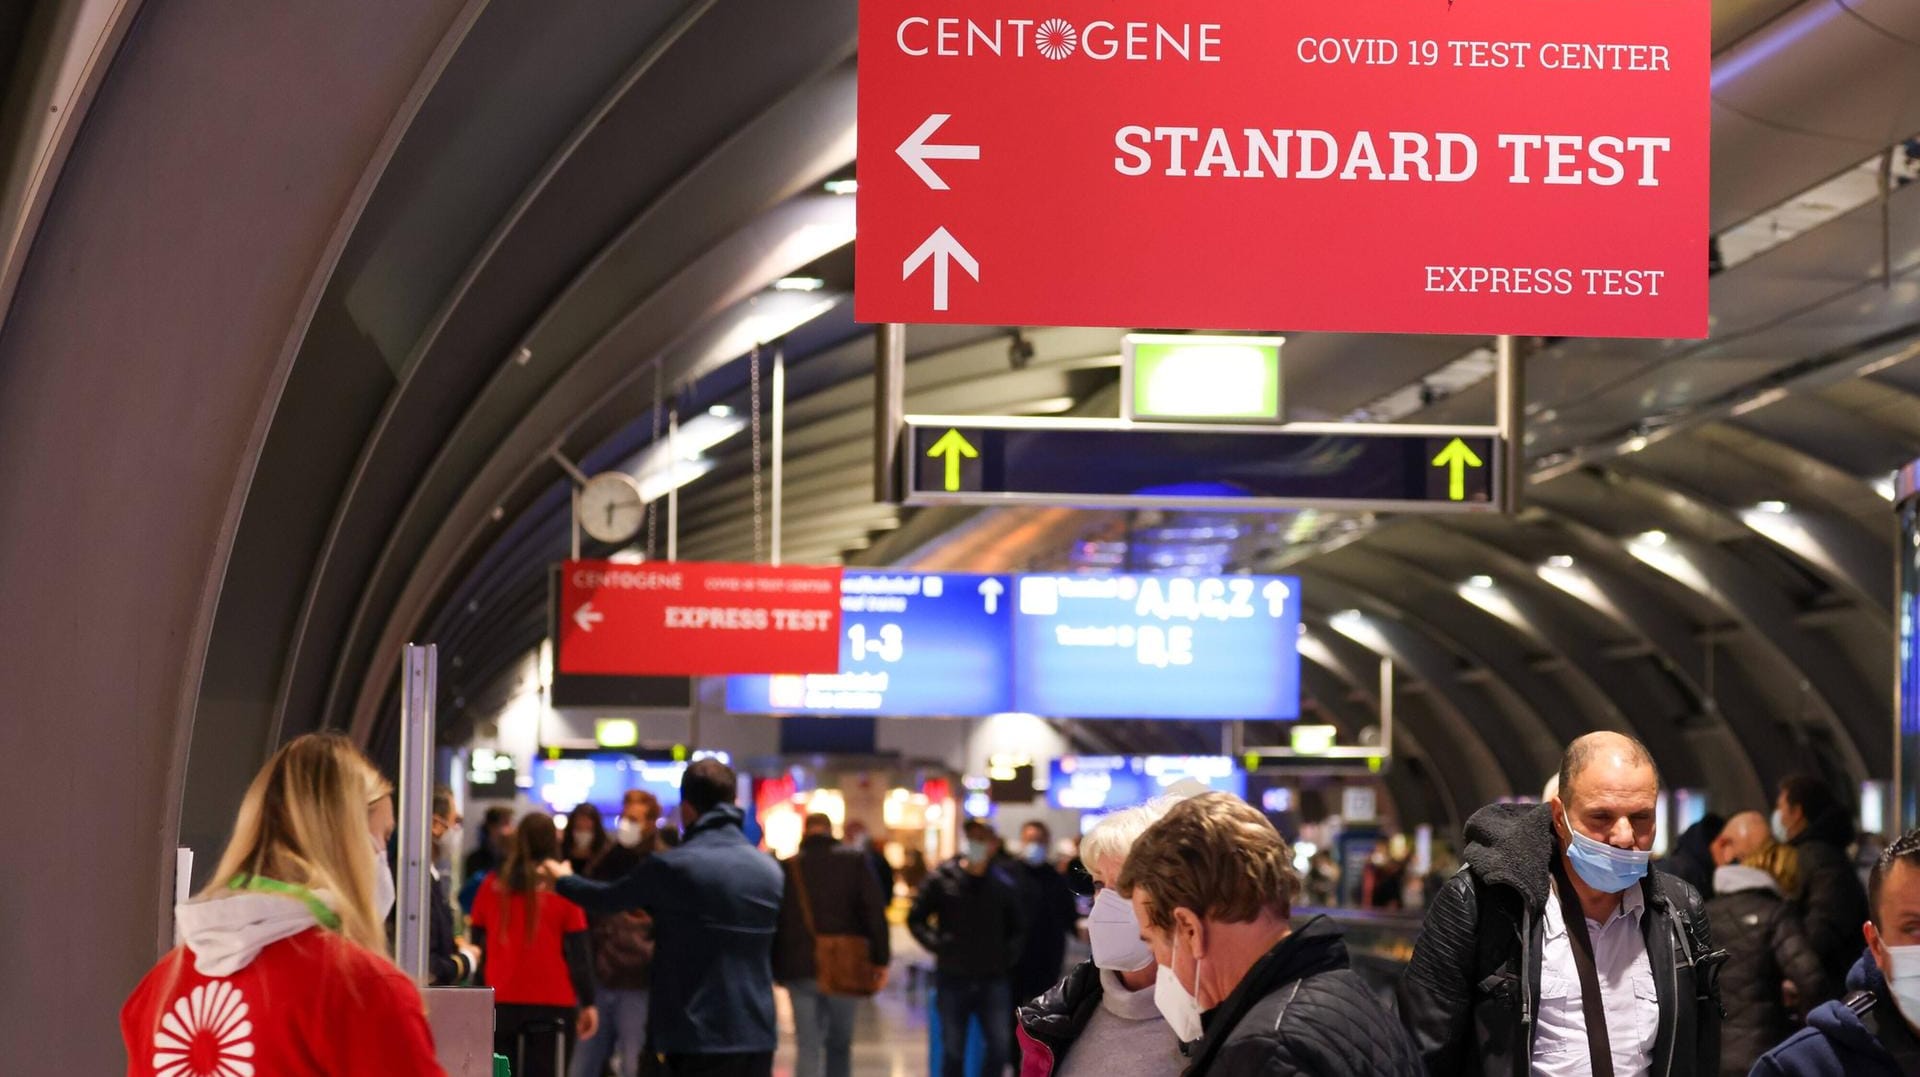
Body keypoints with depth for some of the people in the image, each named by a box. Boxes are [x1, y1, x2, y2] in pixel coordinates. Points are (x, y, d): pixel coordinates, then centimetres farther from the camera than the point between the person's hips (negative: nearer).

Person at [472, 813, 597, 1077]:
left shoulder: (491, 887, 4)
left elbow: (478, 946, 11)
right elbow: (578, 952, -3)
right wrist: (588, 1003, 4)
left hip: (500, 1005, 3)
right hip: (552, 1006, -3)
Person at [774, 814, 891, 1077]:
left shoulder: (787, 868, 3)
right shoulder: (855, 861, 0)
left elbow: (775, 922, 4)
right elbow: (875, 913, -7)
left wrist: (776, 968, 9)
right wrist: (881, 960, -5)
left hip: (799, 969, 0)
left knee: (808, 1048, 2)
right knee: (839, 1045, 16)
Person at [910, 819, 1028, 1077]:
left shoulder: (1003, 885, 3)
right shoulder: (942, 879, -1)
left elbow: (1018, 929, 15)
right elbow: (916, 919, 5)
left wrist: (1009, 954, 0)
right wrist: (936, 944, -9)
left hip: (993, 979, 1)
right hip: (952, 978, -1)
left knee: (1000, 1045, -2)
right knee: (953, 1050, 7)